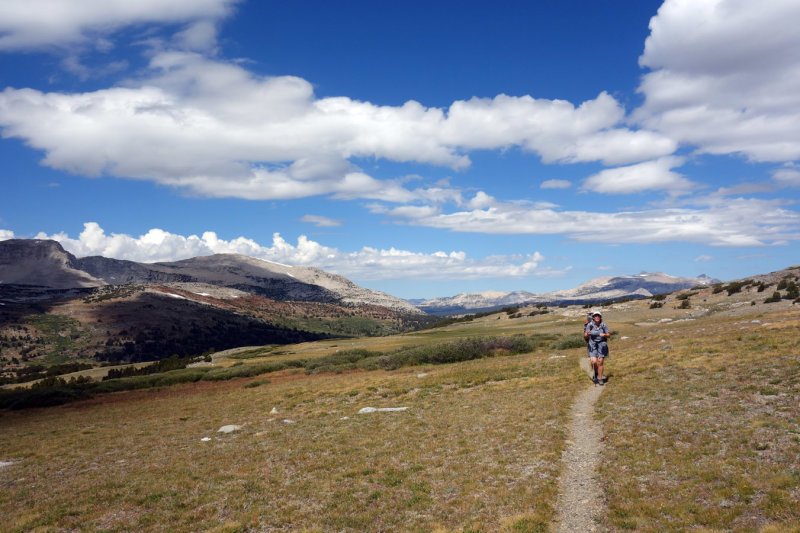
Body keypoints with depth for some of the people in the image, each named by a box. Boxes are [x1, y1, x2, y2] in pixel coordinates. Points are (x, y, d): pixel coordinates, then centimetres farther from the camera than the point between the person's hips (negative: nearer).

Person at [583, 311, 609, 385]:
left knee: (600, 362, -6)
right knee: (594, 362, -13)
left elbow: (609, 335, 3)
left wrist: (604, 335, -18)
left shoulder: (604, 325, -6)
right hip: (592, 345, 0)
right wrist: (587, 334, -28)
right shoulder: (589, 325, -8)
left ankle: (600, 379, 8)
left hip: (602, 345, 0)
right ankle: (595, 372, 19)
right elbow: (585, 337, -5)